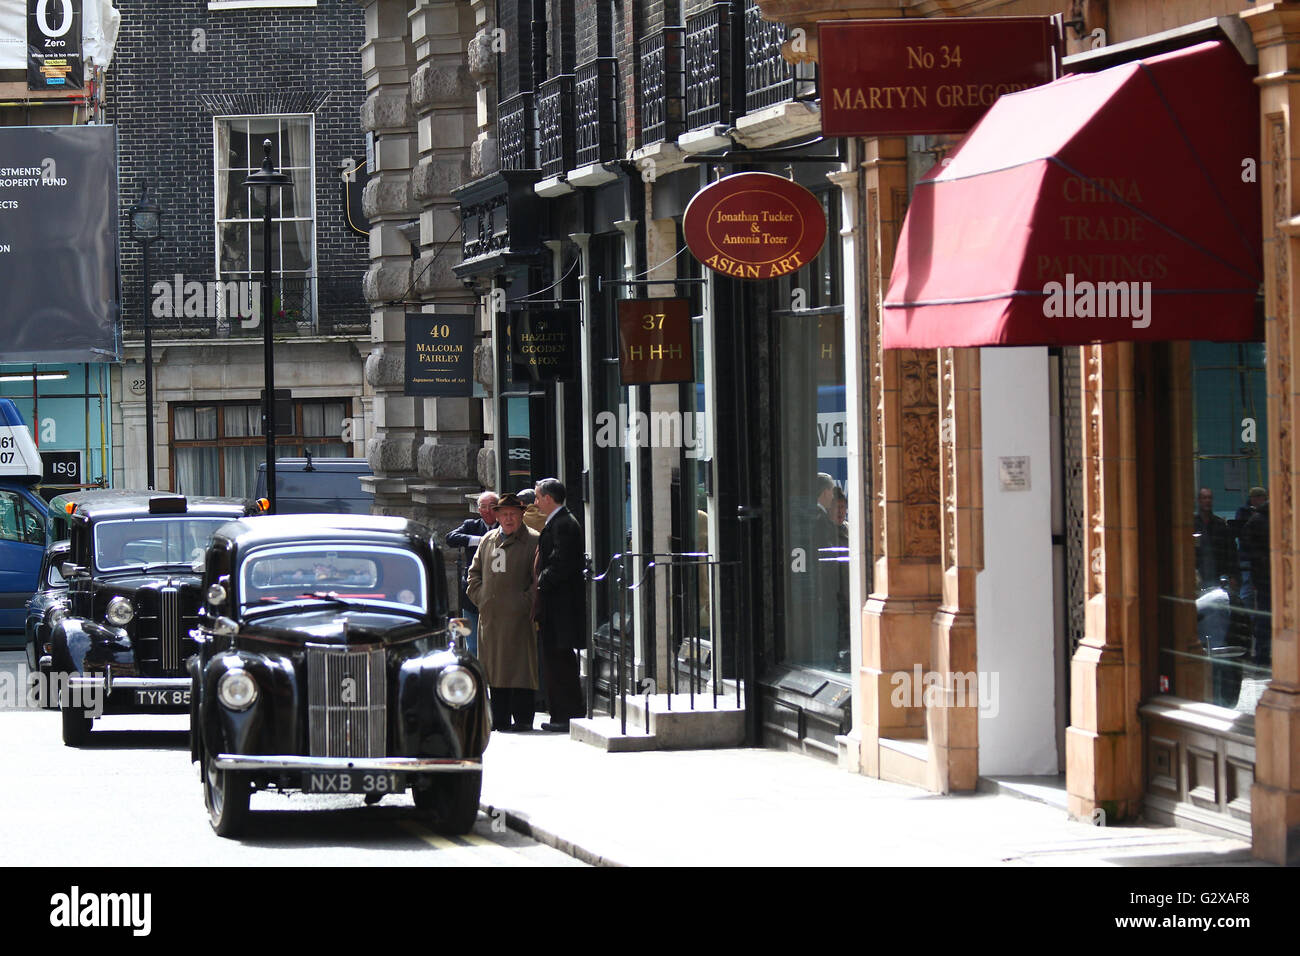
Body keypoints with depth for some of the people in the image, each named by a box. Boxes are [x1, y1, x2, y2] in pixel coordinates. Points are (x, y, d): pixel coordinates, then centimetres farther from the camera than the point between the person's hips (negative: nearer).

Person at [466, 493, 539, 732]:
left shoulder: (533, 541, -1)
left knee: (519, 667, -6)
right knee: (495, 666, 7)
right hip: (490, 615, 5)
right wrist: (479, 597, 7)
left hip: (518, 617, -5)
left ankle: (522, 718, -3)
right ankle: (499, 719, 13)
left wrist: (526, 602, -12)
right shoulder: (487, 540, 16)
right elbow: (474, 572, 21)